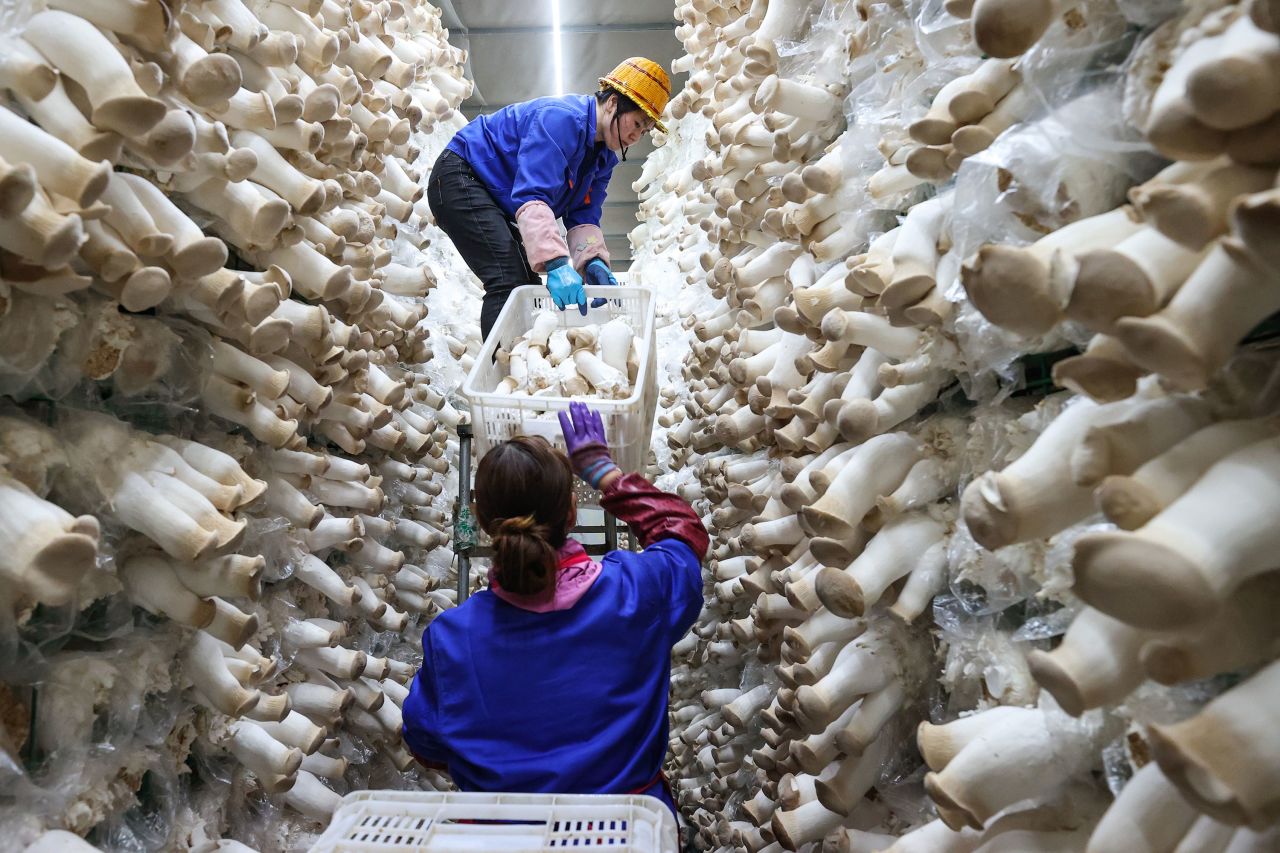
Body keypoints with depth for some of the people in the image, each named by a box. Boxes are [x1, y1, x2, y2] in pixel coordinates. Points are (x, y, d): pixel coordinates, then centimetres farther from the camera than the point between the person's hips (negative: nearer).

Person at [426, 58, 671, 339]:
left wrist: (592, 261, -23)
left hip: (495, 203, 10)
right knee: (510, 283, -24)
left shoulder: (604, 157, 4)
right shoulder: (562, 119, -25)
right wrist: (556, 263, -47)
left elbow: (583, 216, -2)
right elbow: (531, 196, -37)